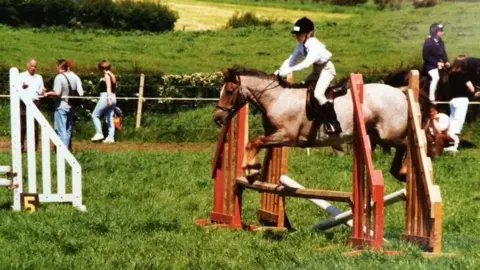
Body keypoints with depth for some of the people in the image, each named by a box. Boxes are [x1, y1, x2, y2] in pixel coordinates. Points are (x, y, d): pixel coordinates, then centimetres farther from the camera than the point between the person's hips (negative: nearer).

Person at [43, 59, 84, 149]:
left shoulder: (59, 77, -15)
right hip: (71, 107, 6)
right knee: (68, 129, 17)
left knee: (61, 130, -2)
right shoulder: (75, 76, 3)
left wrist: (48, 93, -7)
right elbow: (81, 93, -1)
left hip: (61, 107, -6)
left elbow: (57, 93, -23)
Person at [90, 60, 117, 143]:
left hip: (105, 97, -9)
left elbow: (108, 87, -19)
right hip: (113, 98, 9)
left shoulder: (106, 75, -8)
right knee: (110, 118, 6)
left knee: (95, 115, 1)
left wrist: (108, 98, -27)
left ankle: (99, 133, -3)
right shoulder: (112, 75, 16)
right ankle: (111, 137, 2)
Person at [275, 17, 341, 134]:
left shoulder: (314, 45, -28)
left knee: (318, 94, -25)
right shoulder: (300, 46, -1)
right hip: (317, 70, 10)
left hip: (326, 69, -10)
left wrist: (289, 70, -42)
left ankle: (334, 123, -23)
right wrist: (280, 71, -14)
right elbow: (291, 60, 0)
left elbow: (306, 63, -39)